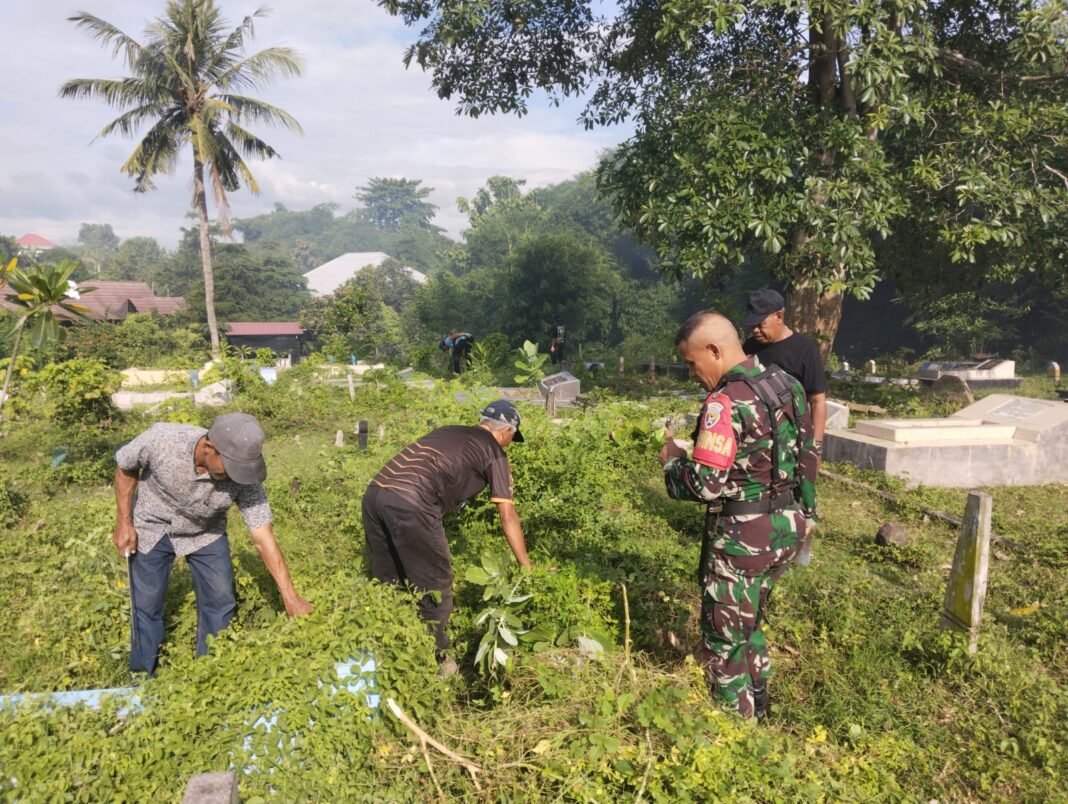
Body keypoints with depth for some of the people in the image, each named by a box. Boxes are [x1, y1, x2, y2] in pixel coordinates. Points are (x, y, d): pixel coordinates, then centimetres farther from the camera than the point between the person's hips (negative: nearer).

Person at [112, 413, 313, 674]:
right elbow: (125, 467, -12)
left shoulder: (244, 477, -33)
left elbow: (263, 538, -28)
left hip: (205, 532, 1)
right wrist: (123, 522, -11)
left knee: (221, 603, 0)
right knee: (147, 605, 4)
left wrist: (290, 596, -29)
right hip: (152, 527, -1)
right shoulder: (161, 440, -36)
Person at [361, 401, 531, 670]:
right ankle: (435, 660, 22)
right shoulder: (494, 452, 12)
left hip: (375, 492, 7)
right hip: (410, 503, -7)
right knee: (434, 585, 11)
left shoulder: (448, 431, 31)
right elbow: (508, 516, 11)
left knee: (387, 582, 22)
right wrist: (526, 567, 19)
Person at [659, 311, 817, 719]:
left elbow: (705, 484, -24)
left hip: (742, 537, -9)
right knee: (749, 621, 27)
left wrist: (672, 459, -5)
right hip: (788, 527, 9)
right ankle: (757, 705, 41)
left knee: (725, 639, 11)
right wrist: (804, 512, 21)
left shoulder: (727, 401, -22)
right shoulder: (787, 383, 3)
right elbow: (805, 455, 11)